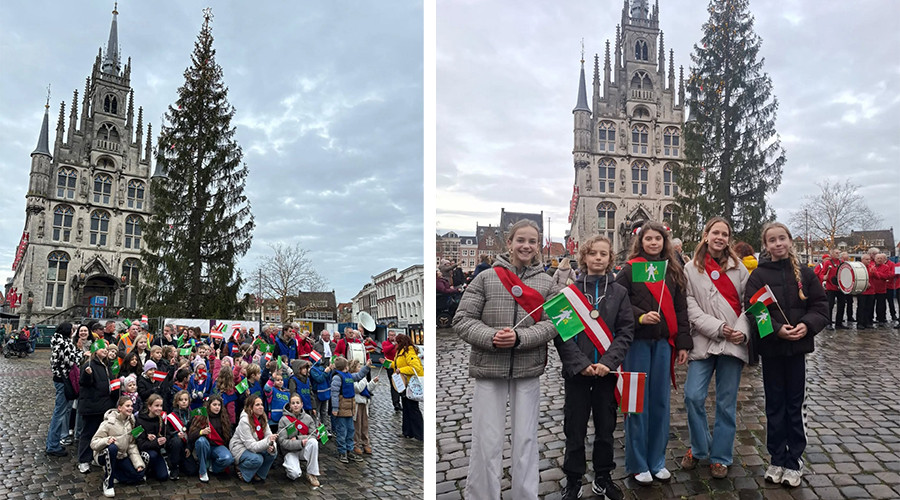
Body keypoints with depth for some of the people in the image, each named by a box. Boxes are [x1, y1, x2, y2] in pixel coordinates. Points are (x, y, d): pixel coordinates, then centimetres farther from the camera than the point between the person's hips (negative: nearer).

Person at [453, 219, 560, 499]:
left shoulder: (546, 283, 8)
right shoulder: (486, 278, 2)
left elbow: (552, 324, -1)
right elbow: (462, 320, -2)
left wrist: (519, 338, -16)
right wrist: (491, 337, -17)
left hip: (528, 370, 2)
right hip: (489, 369, -1)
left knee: (526, 439, 10)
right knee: (486, 442, 2)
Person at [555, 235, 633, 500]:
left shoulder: (619, 292, 4)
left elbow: (626, 332, -1)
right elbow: (561, 331, -6)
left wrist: (607, 362, -14)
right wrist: (581, 364, -15)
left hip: (607, 370, 2)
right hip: (576, 371, -1)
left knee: (606, 428, 12)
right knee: (575, 429, 6)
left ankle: (603, 478, 29)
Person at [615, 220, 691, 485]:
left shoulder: (673, 270, 9)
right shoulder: (629, 269, -2)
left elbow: (680, 309, 10)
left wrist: (683, 343, 6)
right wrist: (640, 317, -21)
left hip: (664, 342, 4)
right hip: (637, 342, -4)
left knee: (660, 401, 10)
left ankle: (657, 460, 24)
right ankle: (637, 464, 15)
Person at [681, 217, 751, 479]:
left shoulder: (738, 267, 9)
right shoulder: (691, 269, 3)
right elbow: (690, 306, -4)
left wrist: (743, 330, -9)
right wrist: (717, 328, -13)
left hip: (734, 343, 1)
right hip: (704, 342, -1)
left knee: (726, 403, 6)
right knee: (693, 397, -8)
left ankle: (720, 457, 20)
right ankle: (699, 449, 15)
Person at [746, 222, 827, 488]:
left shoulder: (805, 274, 2)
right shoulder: (758, 275, -4)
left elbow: (820, 305, 1)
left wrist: (807, 325, -16)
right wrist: (777, 329, -22)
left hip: (797, 346, 1)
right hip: (771, 348, -1)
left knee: (796, 405, 9)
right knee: (775, 405, 9)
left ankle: (794, 462, 21)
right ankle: (776, 460, 22)